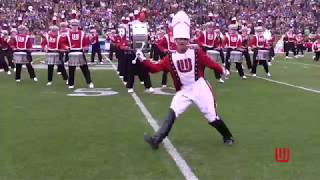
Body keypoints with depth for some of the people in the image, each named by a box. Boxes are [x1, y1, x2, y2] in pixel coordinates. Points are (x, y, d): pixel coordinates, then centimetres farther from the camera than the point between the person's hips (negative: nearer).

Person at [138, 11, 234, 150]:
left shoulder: (196, 53, -6)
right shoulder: (170, 58, 0)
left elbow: (210, 63, -5)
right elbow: (155, 68, -4)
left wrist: (222, 71, -10)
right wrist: (143, 59, -13)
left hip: (200, 88, -2)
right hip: (184, 91, 2)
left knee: (212, 118, 2)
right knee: (172, 113, -14)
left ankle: (228, 137, 26)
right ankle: (157, 140, -17)